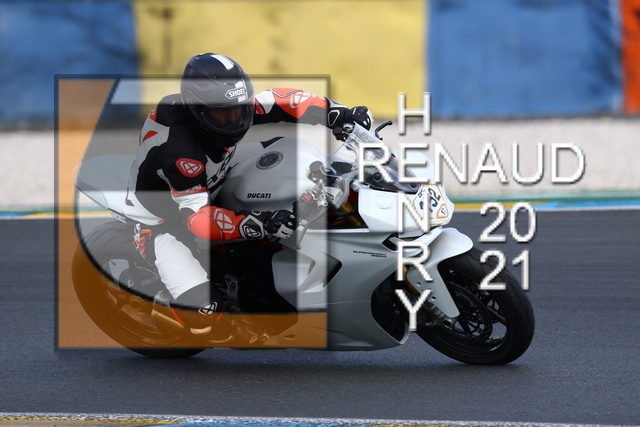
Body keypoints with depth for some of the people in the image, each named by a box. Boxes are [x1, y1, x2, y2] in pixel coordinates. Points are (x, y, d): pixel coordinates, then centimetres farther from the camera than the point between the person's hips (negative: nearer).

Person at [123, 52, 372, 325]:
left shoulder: (225, 109, -16)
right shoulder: (179, 149, -38)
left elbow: (278, 102, -5)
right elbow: (195, 216, -39)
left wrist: (339, 113, -15)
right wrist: (260, 224, -50)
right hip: (159, 224, -9)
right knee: (204, 306, -25)